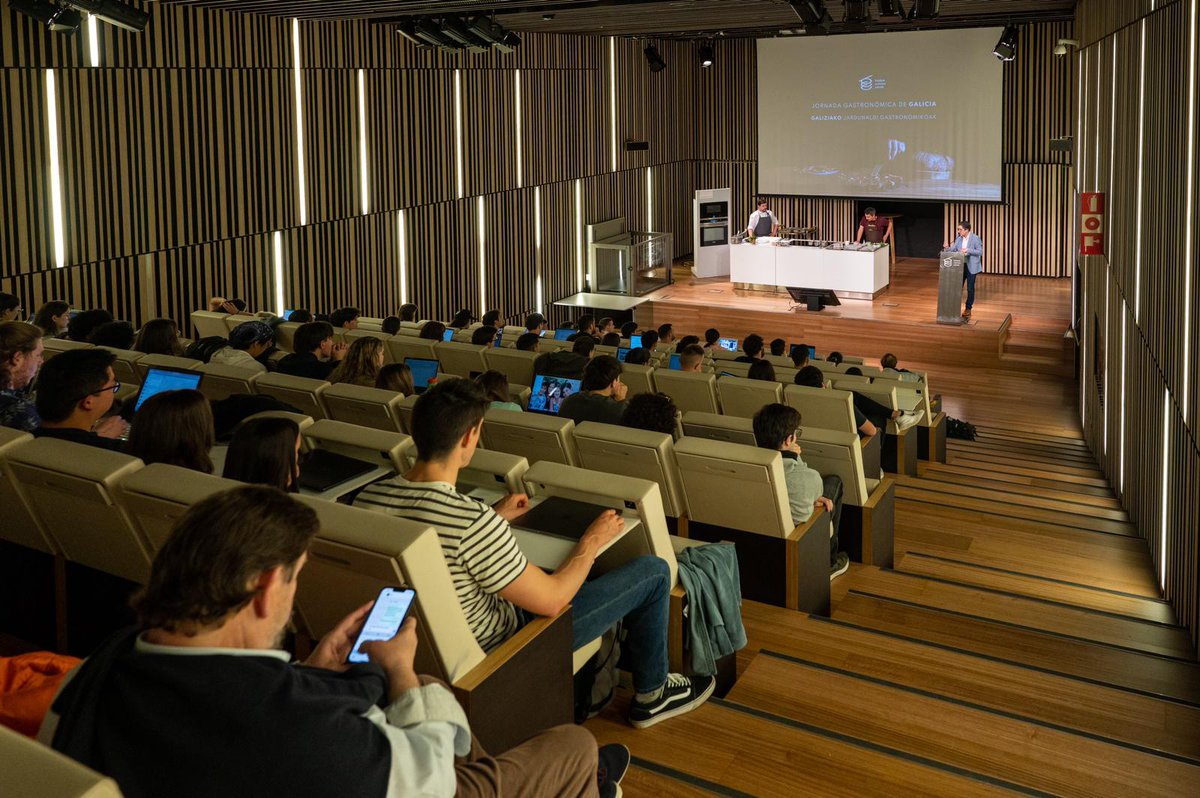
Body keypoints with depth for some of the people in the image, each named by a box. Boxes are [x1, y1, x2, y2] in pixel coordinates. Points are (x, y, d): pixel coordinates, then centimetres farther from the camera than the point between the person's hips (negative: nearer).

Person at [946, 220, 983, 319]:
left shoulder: (975, 238, -12)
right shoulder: (959, 238, 3)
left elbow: (980, 252, -14)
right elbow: (953, 250, 3)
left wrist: (968, 250, -25)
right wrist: (948, 248, -18)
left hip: (971, 267, -4)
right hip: (960, 266, 5)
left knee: (970, 289, 3)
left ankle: (968, 309, 15)